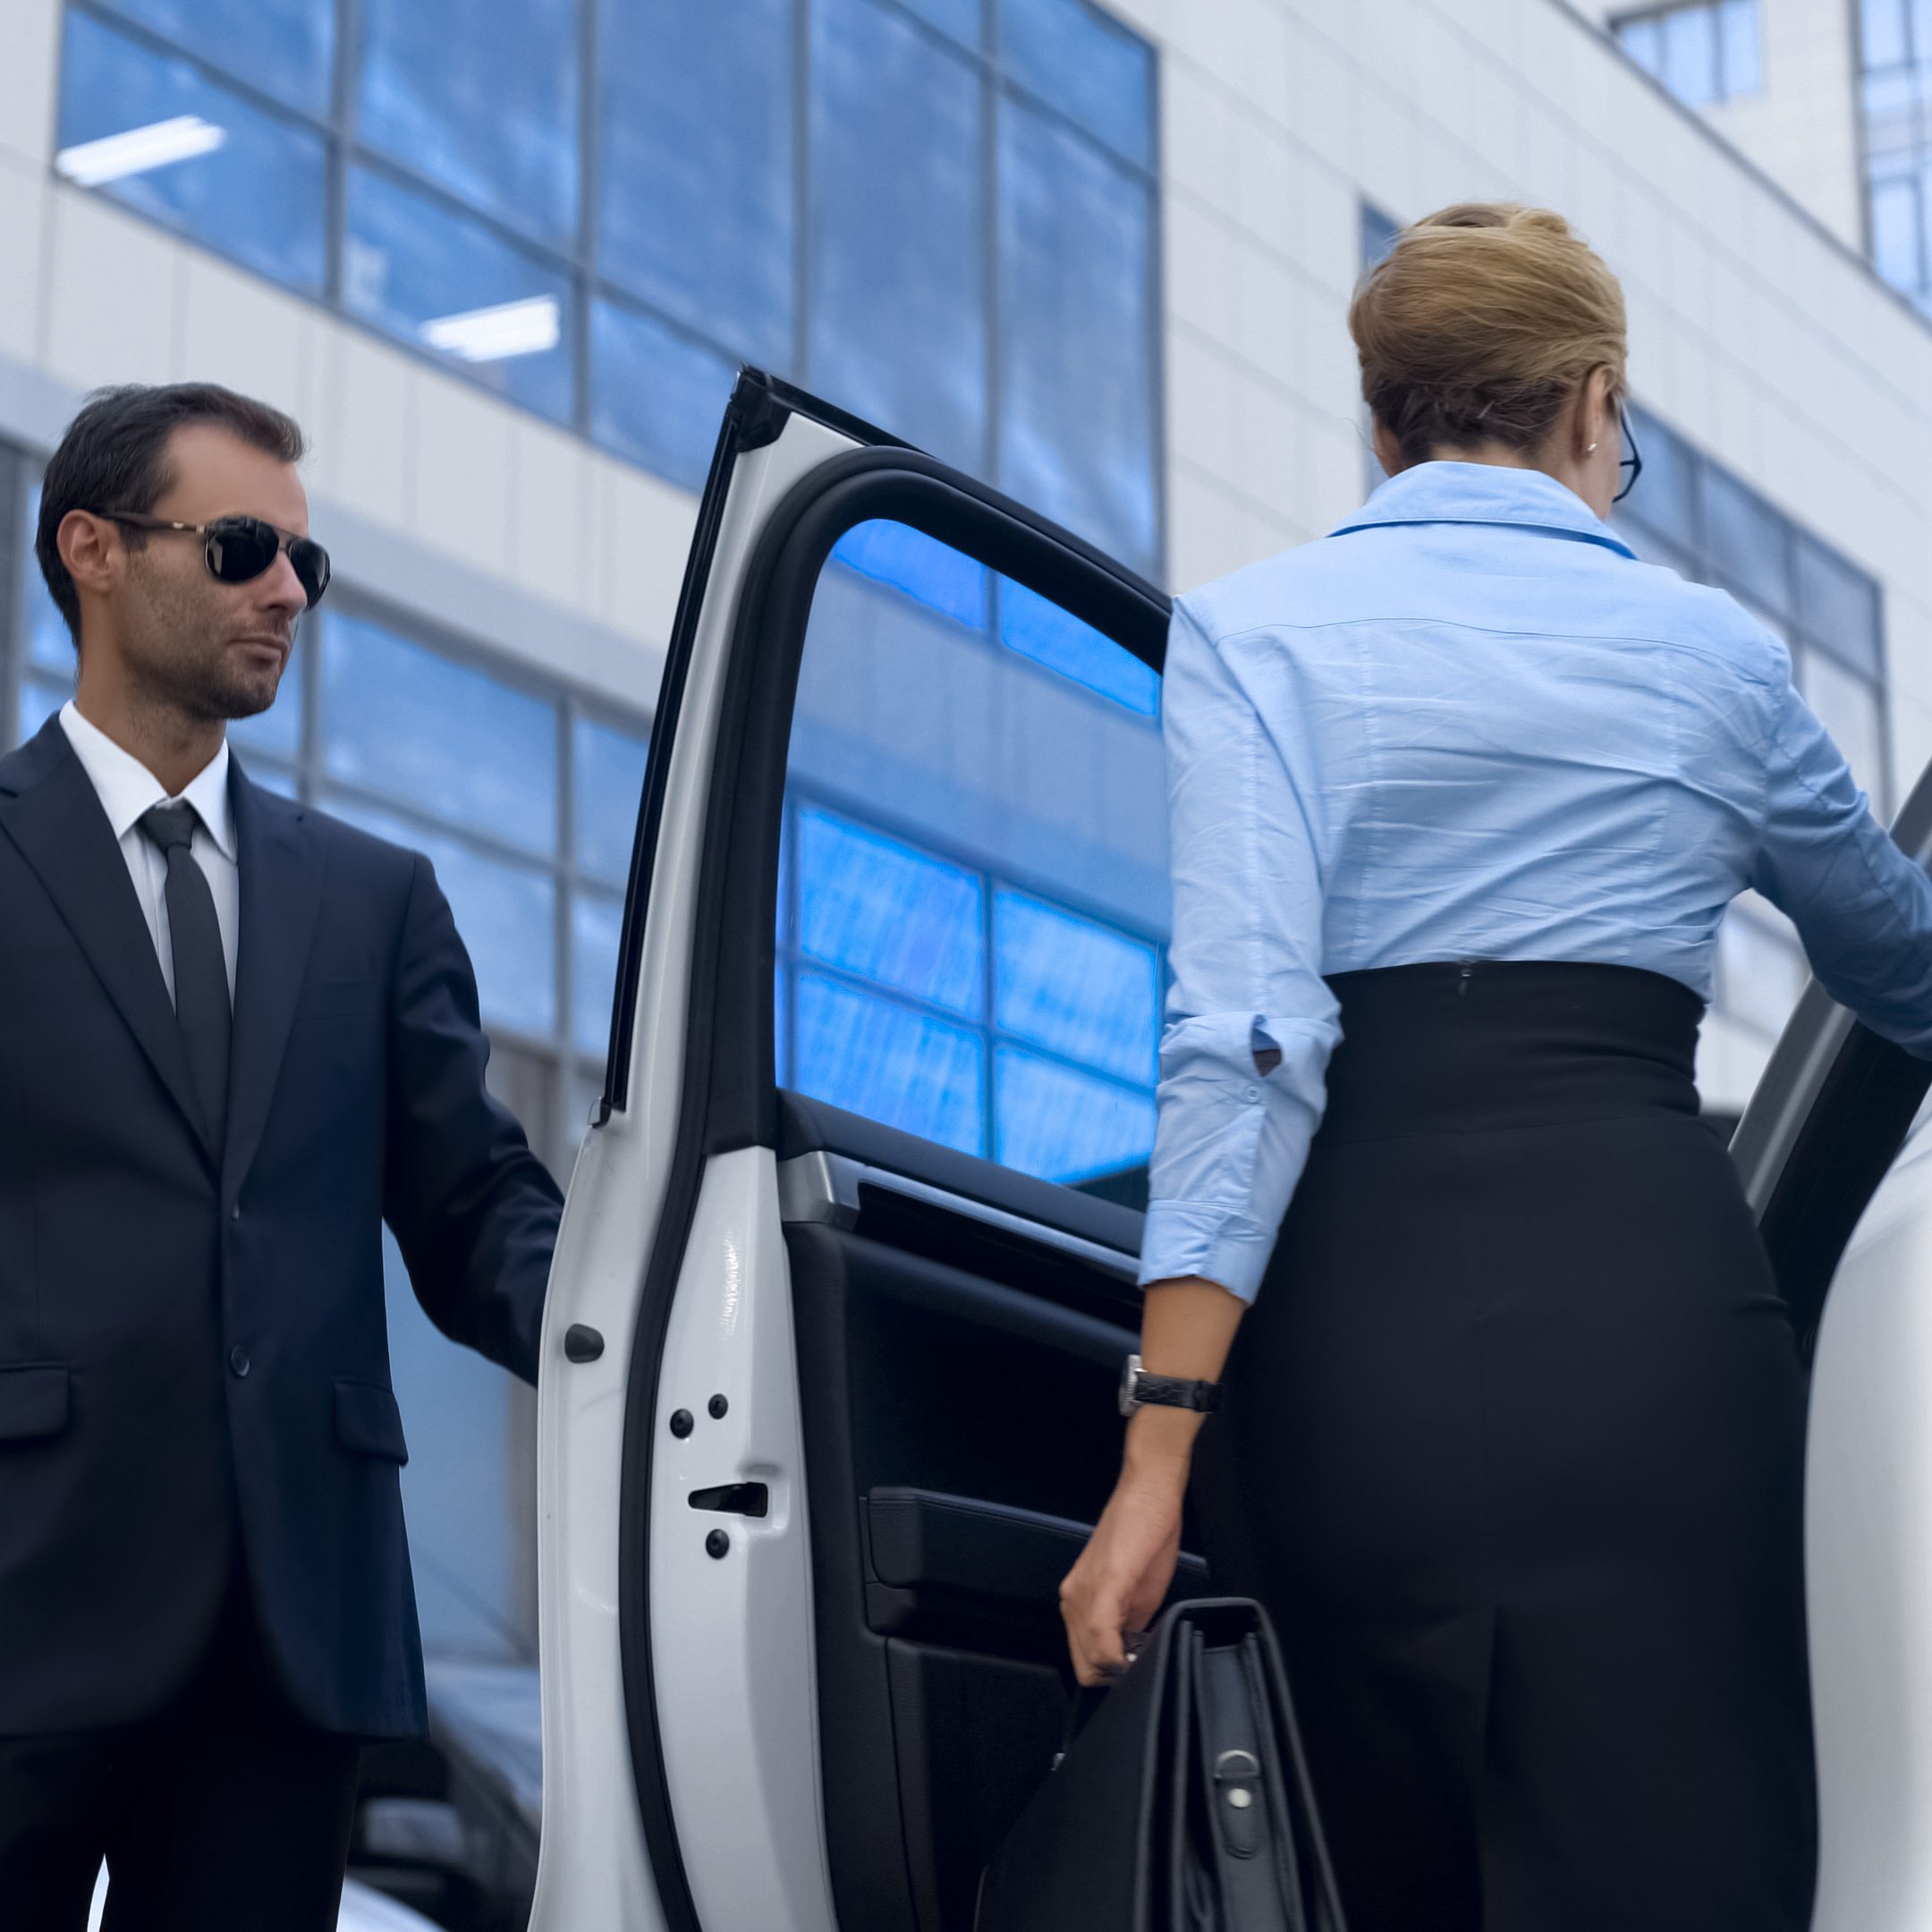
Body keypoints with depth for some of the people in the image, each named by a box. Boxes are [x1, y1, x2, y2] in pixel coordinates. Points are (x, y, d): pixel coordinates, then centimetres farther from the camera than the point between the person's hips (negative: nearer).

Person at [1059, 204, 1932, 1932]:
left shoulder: (1251, 633, 7)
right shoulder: (1715, 656, 13)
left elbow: (1248, 1031, -8)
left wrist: (1164, 1445, -10)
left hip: (1344, 1331, 1)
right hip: (1644, 1301, -1)